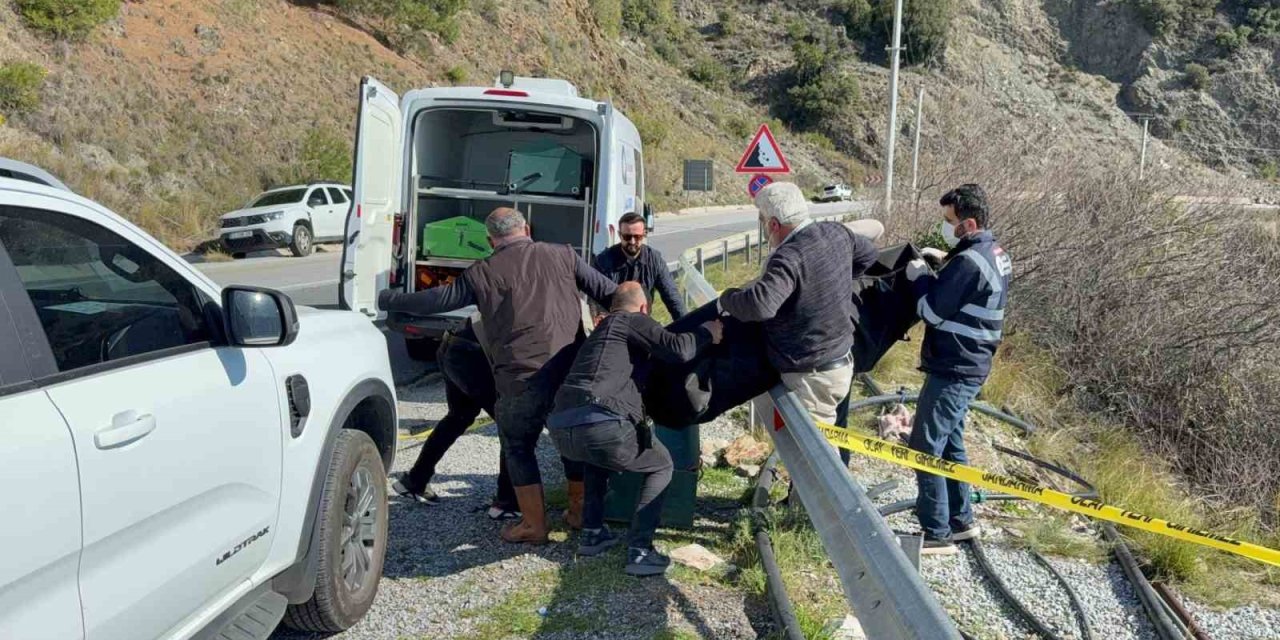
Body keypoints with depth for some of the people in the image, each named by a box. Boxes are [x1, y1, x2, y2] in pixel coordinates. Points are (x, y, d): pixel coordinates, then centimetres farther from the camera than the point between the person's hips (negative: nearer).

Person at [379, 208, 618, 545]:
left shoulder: (482, 273, 3)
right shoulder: (561, 256, 9)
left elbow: (437, 299, 9)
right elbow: (607, 291, 11)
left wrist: (386, 300, 22)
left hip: (522, 378, -3)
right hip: (571, 371, 3)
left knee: (518, 447, 16)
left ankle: (534, 525, 18)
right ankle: (579, 510, 34)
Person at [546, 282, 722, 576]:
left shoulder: (602, 328, 34)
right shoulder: (633, 321, 11)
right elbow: (679, 349, -3)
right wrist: (708, 331, 14)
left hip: (560, 429, 7)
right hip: (601, 425, -7)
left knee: (598, 456, 40)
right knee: (661, 466, 17)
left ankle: (592, 533, 30)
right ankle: (639, 551, 4)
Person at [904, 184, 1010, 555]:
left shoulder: (969, 261, -22)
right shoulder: (994, 254, 10)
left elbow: (932, 311, -18)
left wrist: (920, 278, -3)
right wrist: (939, 272, 4)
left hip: (953, 371, -10)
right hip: (969, 366, 10)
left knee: (924, 448, -3)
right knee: (949, 443, 20)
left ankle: (937, 534, 4)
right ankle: (961, 520, 30)